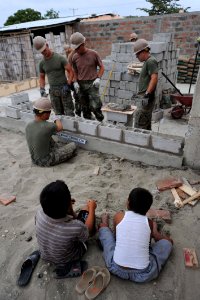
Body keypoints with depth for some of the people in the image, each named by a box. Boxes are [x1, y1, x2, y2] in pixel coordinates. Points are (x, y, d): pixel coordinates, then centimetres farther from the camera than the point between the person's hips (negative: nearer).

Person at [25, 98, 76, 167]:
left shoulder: (28, 126, -8)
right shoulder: (48, 126, -27)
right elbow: (60, 128, -4)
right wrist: (57, 119, 17)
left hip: (34, 160, 7)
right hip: (46, 161, -7)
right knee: (73, 146, -2)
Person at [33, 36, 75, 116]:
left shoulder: (60, 58, -5)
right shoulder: (42, 63, 7)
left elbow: (70, 71, -6)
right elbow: (42, 77, 17)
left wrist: (68, 85, -17)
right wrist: (42, 89, 1)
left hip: (64, 88, -3)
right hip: (53, 91, 3)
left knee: (69, 113, -3)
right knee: (59, 114, 6)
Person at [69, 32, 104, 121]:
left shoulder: (93, 54, -5)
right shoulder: (75, 57, 4)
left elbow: (102, 67, 2)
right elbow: (75, 71, 14)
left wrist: (98, 78, -11)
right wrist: (75, 82, -1)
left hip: (92, 84, -4)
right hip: (81, 85, 4)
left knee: (95, 107, -12)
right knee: (85, 108, 10)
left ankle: (101, 122, 7)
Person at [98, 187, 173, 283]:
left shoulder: (119, 216, -5)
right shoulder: (149, 223, -2)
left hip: (116, 269, 1)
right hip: (143, 275, 0)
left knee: (103, 226, 18)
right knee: (168, 241, 19)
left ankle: (106, 223, 52)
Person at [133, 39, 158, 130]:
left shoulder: (151, 61, -10)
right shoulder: (147, 61, 21)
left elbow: (154, 78, -21)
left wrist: (147, 94, -25)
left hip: (146, 99, -10)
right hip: (144, 98, 10)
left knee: (139, 126, -11)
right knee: (146, 126, 15)